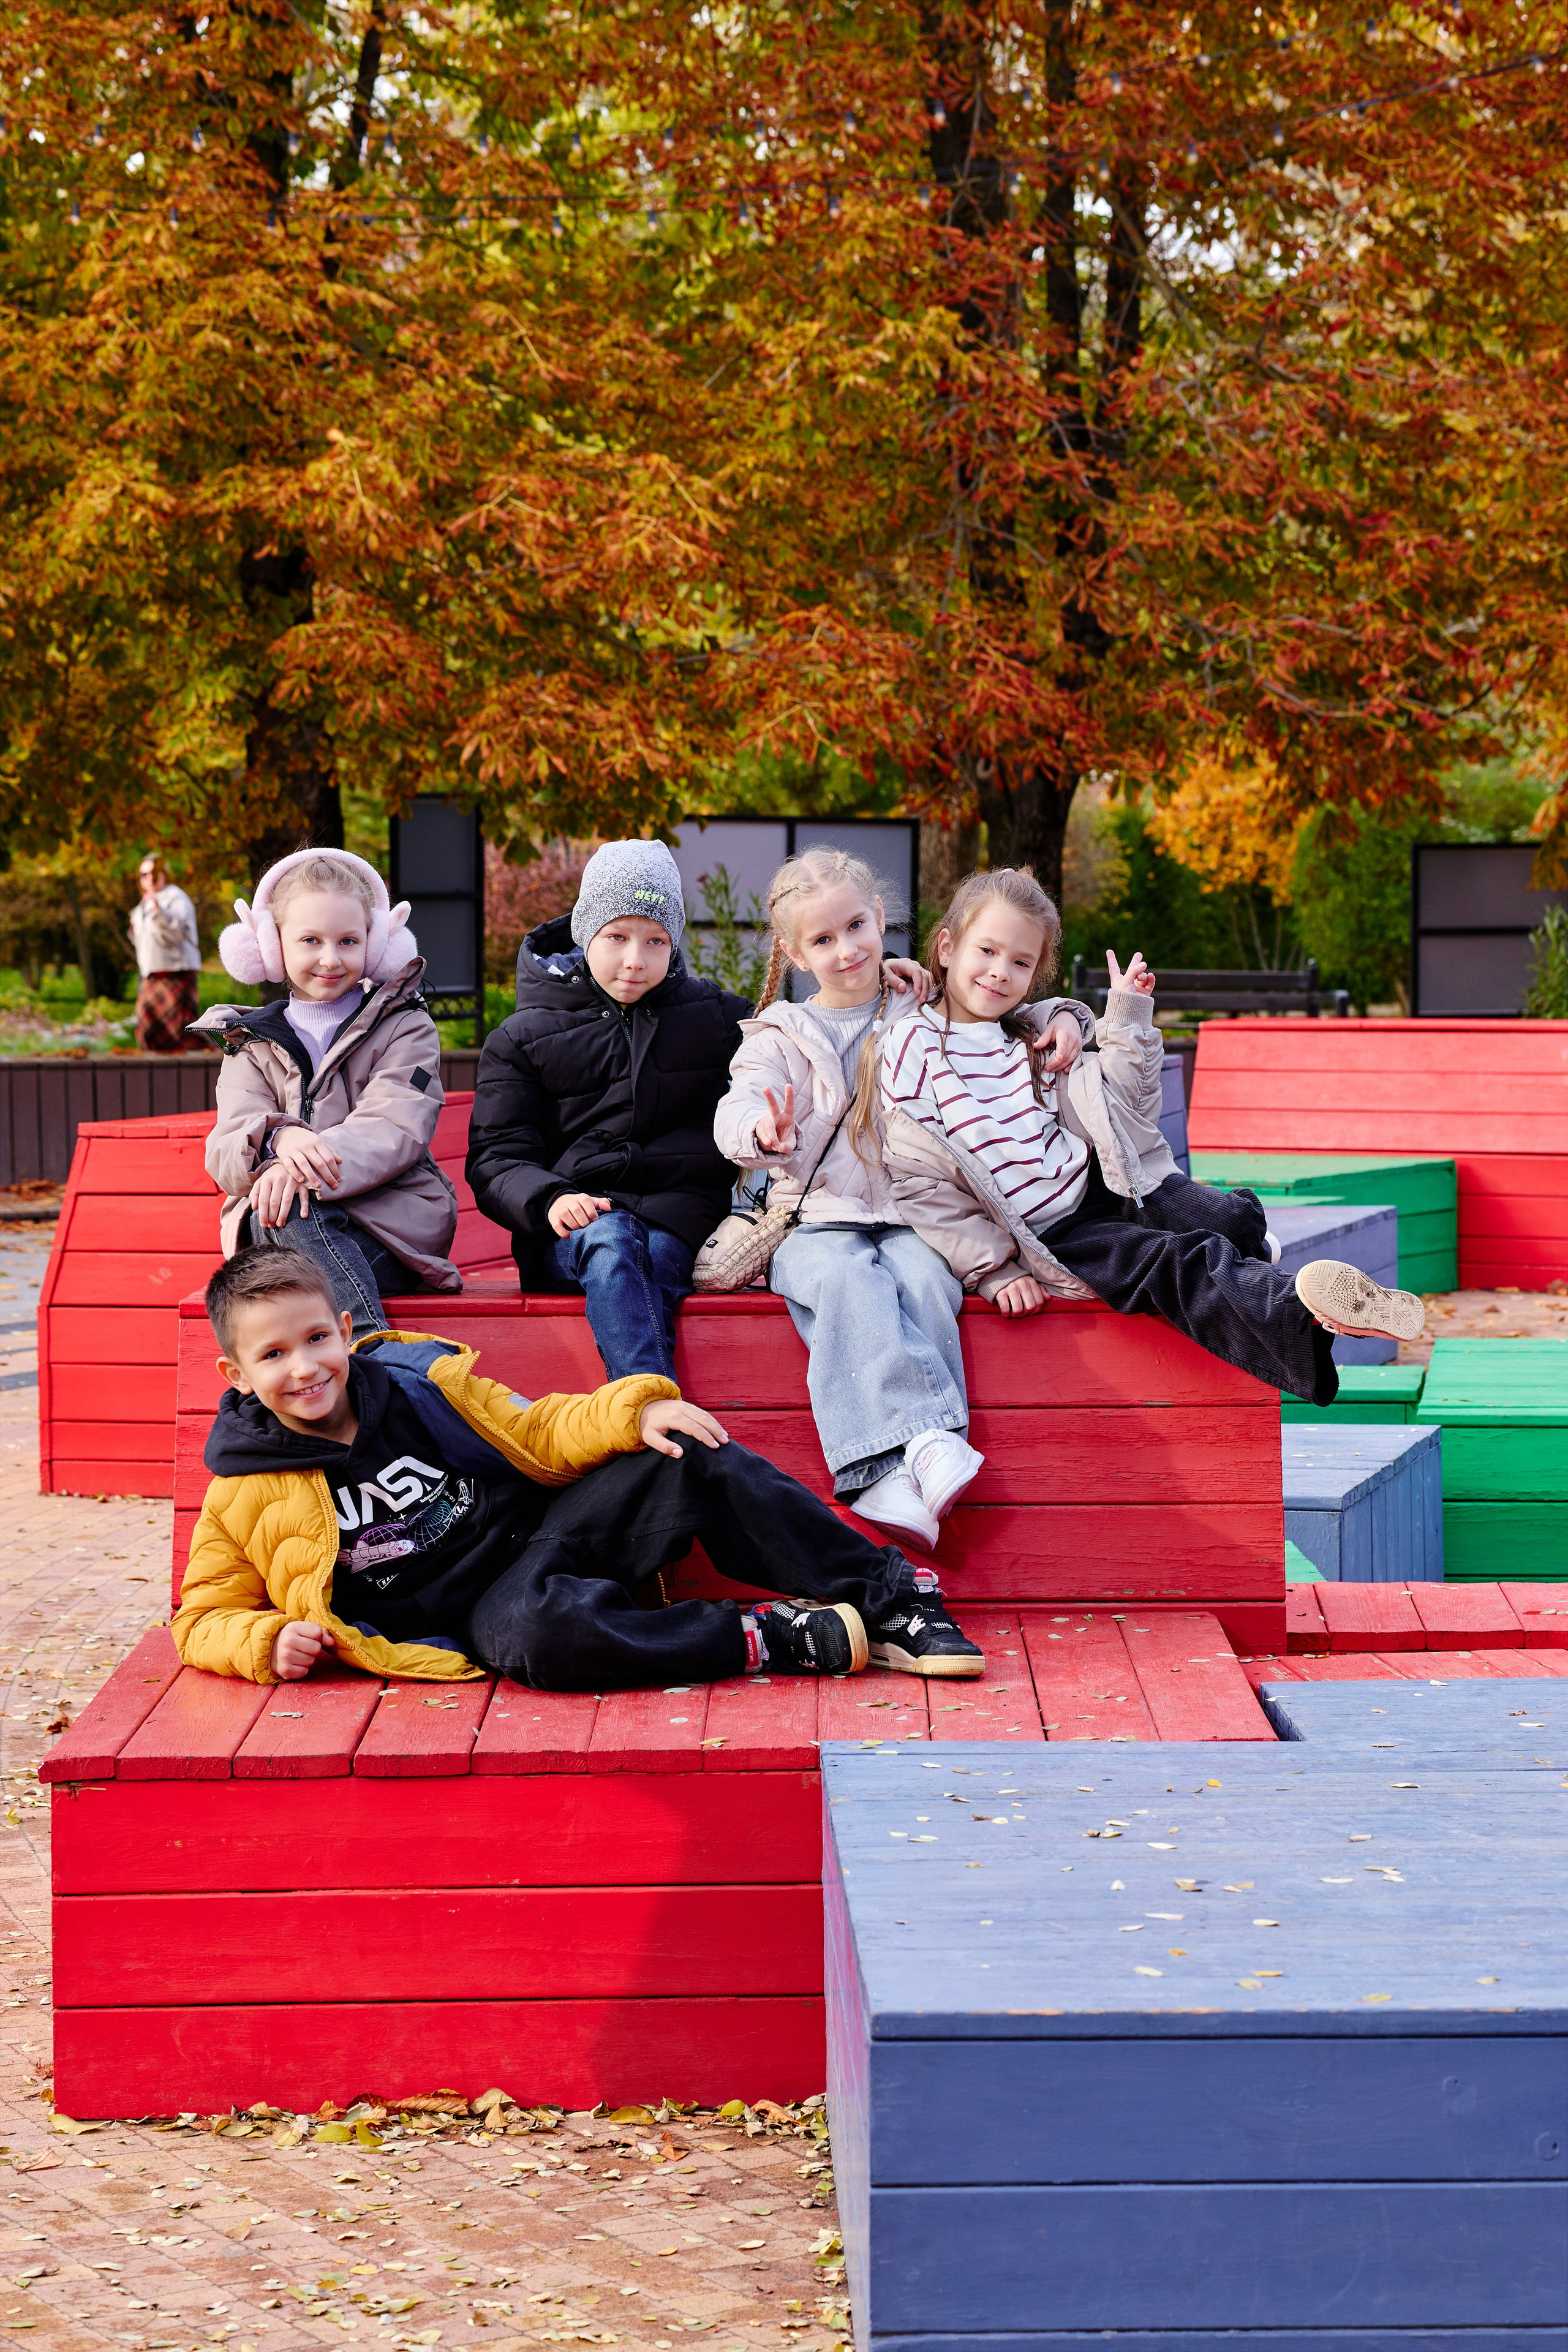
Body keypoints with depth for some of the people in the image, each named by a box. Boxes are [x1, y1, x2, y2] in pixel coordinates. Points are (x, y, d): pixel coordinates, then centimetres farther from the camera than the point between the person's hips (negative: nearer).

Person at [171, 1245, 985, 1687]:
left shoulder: (419, 1380, 4)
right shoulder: (245, 1496, -4)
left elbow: (538, 1434, 8)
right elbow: (203, 1621, 1)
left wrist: (634, 1413, -10)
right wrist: (269, 1641, -21)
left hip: (544, 1526, 4)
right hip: (485, 1608, -4)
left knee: (690, 1456, -16)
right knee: (538, 1631, -41)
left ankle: (887, 1595, -8)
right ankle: (773, 1640, -27)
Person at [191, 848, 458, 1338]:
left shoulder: (405, 1029, 11)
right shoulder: (252, 1046, 19)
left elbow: (394, 1131, -8)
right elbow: (224, 1157, 1)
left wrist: (302, 1168, -28)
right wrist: (279, 1141, -25)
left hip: (392, 1231, -2)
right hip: (281, 1230, 2)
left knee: (288, 1202, -33)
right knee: (280, 1206, -34)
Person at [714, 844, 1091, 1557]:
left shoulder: (928, 1016, 18)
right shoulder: (781, 1036, 12)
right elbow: (737, 1109, -5)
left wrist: (1062, 1018, 8)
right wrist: (763, 1132, -30)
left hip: (914, 1221, 1)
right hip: (818, 1222, -1)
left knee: (922, 1277, -34)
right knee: (849, 1281, -36)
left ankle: (891, 1477, -46)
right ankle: (919, 1446, -50)